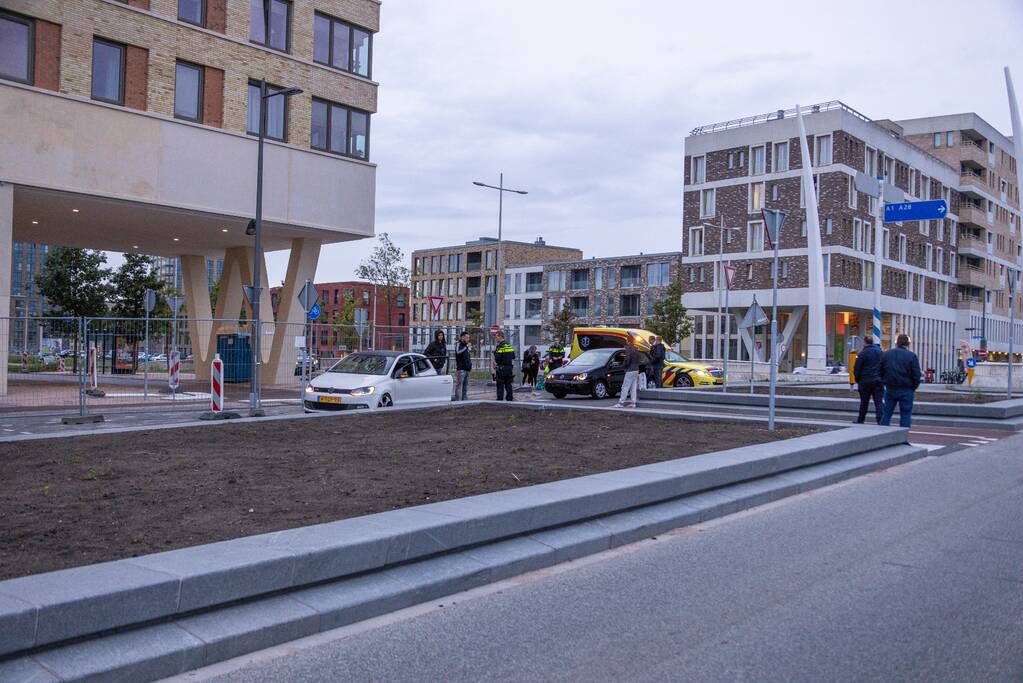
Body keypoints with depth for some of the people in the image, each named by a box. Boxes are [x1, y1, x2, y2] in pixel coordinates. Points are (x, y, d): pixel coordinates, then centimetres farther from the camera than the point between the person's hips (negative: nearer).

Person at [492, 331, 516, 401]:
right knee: (508, 384, 11)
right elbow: (513, 357, 17)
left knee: (500, 385, -4)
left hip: (501, 368, -7)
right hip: (510, 368, 7)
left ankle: (500, 399, -4)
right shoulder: (509, 345, 13)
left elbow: (497, 358, -18)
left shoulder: (500, 346, -13)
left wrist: (495, 351, -3)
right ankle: (509, 398, 12)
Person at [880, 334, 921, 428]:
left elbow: (880, 372, 8)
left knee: (886, 413, 11)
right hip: (906, 390, -3)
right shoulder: (911, 356, -8)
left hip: (890, 389, 3)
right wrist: (913, 388, 4)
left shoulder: (886, 354, 4)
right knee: (905, 415, 4)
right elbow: (916, 375, -9)